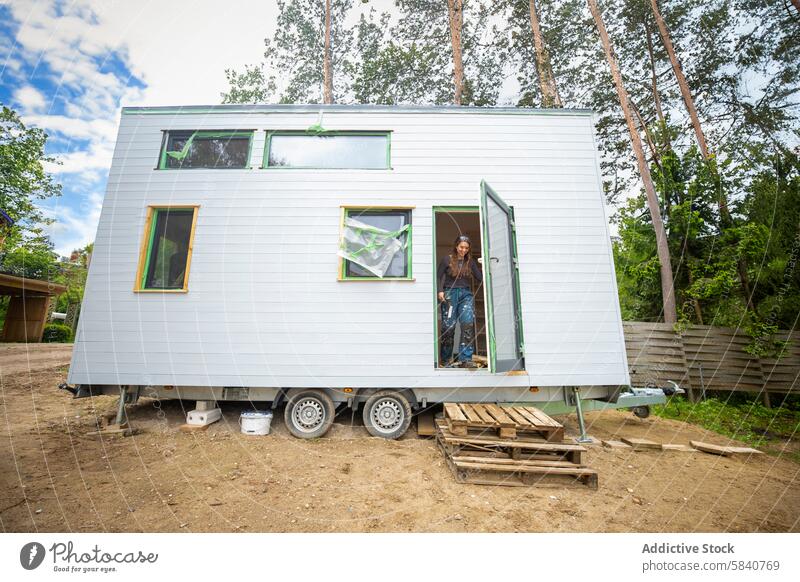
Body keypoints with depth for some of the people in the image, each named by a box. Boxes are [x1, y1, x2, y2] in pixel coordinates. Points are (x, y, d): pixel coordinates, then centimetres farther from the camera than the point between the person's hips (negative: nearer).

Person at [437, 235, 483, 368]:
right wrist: (440, 291, -10)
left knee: (468, 323, -17)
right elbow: (438, 277, 4)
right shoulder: (447, 260, 7)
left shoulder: (471, 262, 15)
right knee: (449, 326, -5)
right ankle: (446, 361, 10)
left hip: (466, 294, 2)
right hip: (450, 294, -2)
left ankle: (465, 359, -14)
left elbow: (480, 278, 8)